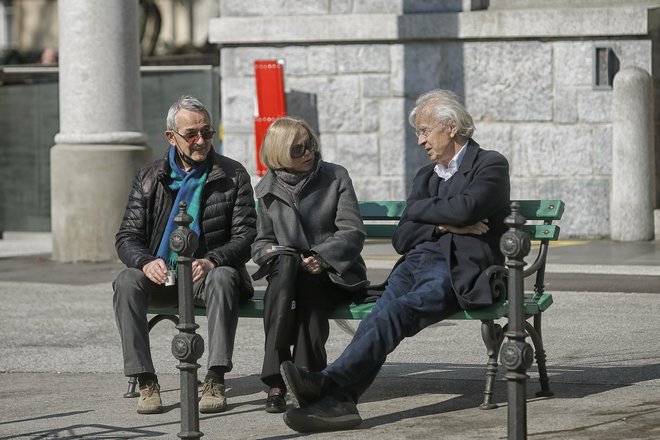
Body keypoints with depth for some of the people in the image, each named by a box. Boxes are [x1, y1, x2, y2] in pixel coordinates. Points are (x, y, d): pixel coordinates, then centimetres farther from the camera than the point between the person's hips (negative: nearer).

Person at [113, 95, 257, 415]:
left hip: (206, 274, -2)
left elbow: (246, 235, -5)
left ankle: (215, 381, -36)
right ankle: (145, 382, -27)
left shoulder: (233, 176, 3)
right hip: (161, 277, 2)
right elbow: (127, 236, 3)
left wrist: (212, 261, -25)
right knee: (126, 282, -29)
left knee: (223, 278, -36)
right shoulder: (149, 178, 8)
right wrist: (146, 262, -22)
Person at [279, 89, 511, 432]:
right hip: (417, 263, 6)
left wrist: (419, 209, 5)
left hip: (460, 272, -5)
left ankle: (331, 384, -48)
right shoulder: (426, 176, 29)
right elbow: (401, 238, 18)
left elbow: (463, 209, -13)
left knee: (396, 311, -33)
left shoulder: (490, 165, 7)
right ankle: (338, 398, -50)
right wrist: (444, 225, -1)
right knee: (384, 315, -28)